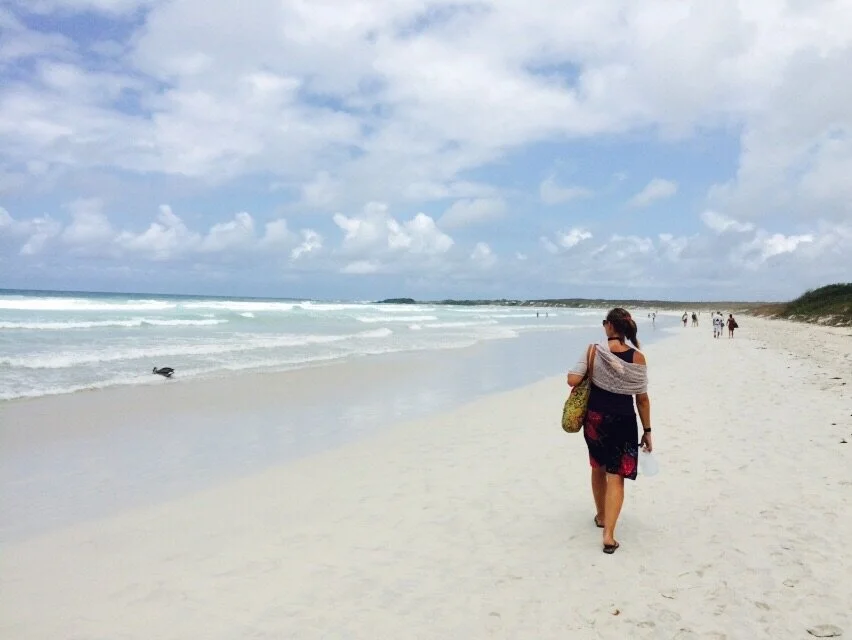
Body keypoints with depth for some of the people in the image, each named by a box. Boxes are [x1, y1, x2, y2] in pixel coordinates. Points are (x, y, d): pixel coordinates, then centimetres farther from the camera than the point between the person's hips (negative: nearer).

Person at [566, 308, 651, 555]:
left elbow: (573, 380, -15)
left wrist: (588, 375, 8)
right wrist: (647, 430, 5)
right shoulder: (637, 357, -7)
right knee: (616, 477, 3)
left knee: (598, 468, 23)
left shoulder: (594, 350, -10)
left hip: (595, 418, 1)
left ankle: (601, 516, 40)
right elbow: (642, 398, -3)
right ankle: (609, 534, -5)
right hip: (623, 421, -1)